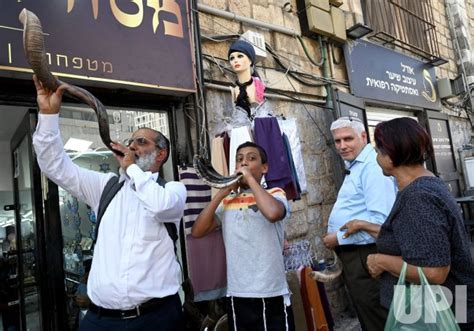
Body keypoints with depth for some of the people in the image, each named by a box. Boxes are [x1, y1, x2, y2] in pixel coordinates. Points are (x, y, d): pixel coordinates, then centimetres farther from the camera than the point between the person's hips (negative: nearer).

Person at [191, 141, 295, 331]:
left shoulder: (275, 193, -2)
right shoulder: (227, 202, 8)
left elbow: (273, 213, -25)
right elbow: (197, 231, -1)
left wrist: (250, 178, -13)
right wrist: (222, 193, -2)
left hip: (272, 295, -3)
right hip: (237, 296, 3)